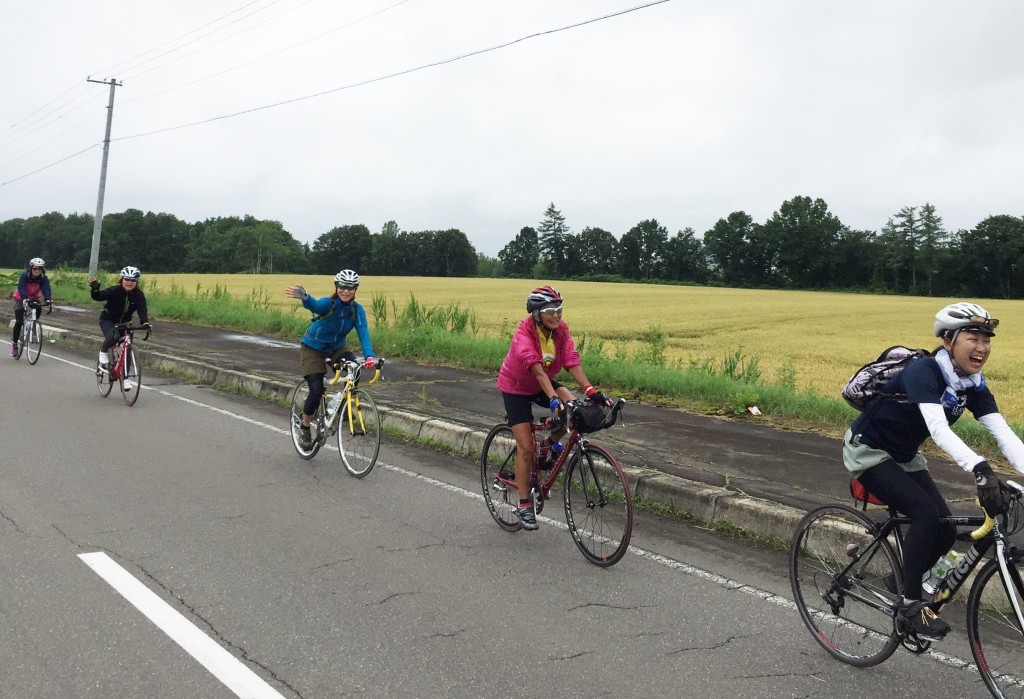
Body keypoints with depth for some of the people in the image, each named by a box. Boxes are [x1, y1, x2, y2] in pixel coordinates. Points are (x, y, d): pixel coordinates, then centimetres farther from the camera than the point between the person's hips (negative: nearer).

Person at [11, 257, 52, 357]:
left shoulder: (44, 278, -19)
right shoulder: (24, 276, -25)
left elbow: (46, 289, -33)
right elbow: (21, 288, -38)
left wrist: (48, 299, -53)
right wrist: (25, 299, -56)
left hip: (33, 298, 2)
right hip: (20, 299, -2)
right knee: (19, 321, -10)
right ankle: (14, 343, 4)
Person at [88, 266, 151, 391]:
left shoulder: (139, 295, -15)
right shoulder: (114, 291, -21)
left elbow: (142, 310, -28)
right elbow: (98, 297, -27)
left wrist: (145, 323, -46)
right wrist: (94, 288, -48)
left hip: (124, 323, 3)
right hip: (107, 320, -3)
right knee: (113, 337, -35)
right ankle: (103, 353, -2)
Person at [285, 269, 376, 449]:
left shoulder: (357, 309, -16)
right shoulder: (328, 303, -26)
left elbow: (363, 333, -26)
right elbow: (315, 306, -49)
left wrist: (369, 356, -44)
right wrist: (304, 297, -74)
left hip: (336, 347, 3)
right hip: (313, 348, -3)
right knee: (316, 390, -14)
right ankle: (305, 429, 11)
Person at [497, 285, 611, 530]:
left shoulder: (561, 330, -13)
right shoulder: (524, 334, -29)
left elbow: (573, 363, -23)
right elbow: (538, 370, -41)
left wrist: (591, 391, -36)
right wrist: (553, 399, -53)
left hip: (543, 384, 5)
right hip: (516, 388, -5)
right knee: (526, 447, -9)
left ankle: (549, 445, 3)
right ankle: (524, 505, 3)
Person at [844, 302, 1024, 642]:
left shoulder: (973, 384, -7)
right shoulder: (923, 371, -29)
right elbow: (939, 429, -43)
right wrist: (980, 468, -57)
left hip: (904, 455, 8)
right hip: (868, 451, -7)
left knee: (946, 530, -3)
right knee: (926, 512, -24)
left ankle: (901, 580, 23)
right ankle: (910, 604, -10)